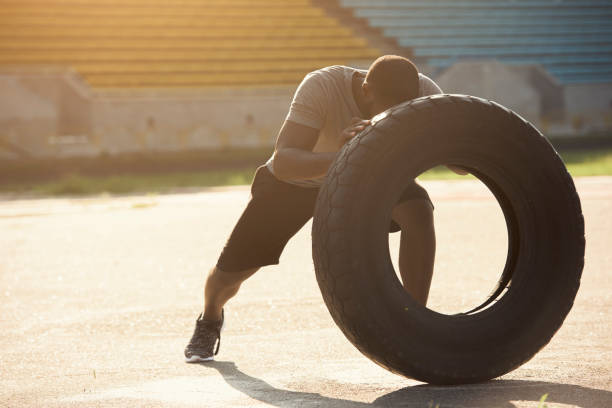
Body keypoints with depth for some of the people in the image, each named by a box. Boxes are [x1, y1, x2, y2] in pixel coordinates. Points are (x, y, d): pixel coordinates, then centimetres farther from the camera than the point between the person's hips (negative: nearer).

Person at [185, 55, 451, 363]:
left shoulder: (422, 92, -30)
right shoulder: (321, 86, -39)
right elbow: (282, 163, -47)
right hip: (297, 176, -2)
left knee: (418, 210, -29)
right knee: (230, 272, -1)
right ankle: (210, 320, 36)